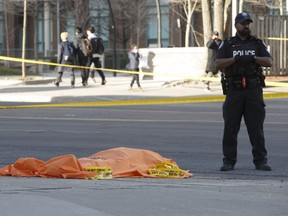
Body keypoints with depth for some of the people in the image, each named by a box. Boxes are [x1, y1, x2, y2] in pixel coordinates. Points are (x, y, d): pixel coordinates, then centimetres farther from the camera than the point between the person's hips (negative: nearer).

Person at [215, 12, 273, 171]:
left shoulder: (258, 43, 12)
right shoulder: (227, 44, 8)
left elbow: (269, 62, 0)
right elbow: (218, 63, -4)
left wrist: (253, 58, -16)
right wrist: (235, 59, -18)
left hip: (254, 91, 0)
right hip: (234, 91, 0)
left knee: (256, 127, -1)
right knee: (230, 127, 0)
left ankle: (260, 161, 2)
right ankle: (229, 161, 6)